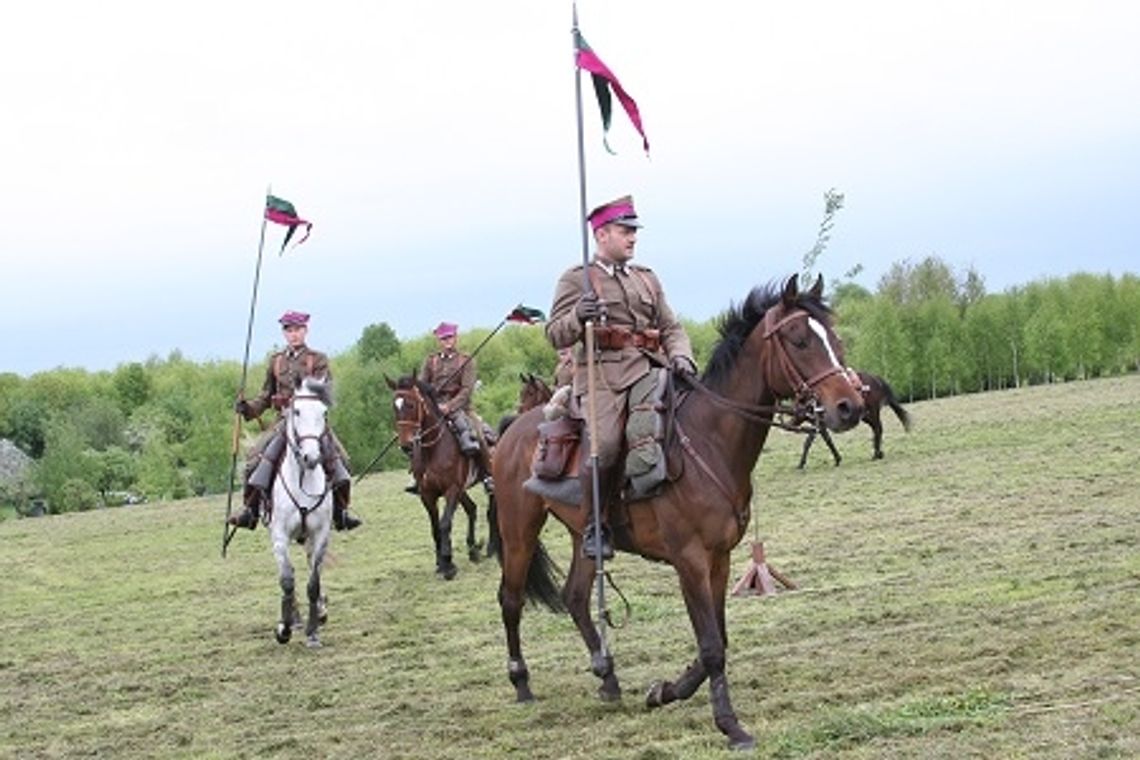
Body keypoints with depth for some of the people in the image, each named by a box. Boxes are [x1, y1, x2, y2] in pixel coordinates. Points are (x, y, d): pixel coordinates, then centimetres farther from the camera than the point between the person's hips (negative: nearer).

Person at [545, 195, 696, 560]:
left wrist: (681, 357, 1)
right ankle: (594, 526, -11)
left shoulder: (647, 278, 25)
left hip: (649, 370, 5)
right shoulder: (576, 279, 9)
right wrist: (579, 316, -18)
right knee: (604, 446, -28)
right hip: (603, 375, -5)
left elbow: (671, 327, 23)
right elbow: (556, 336, 3)